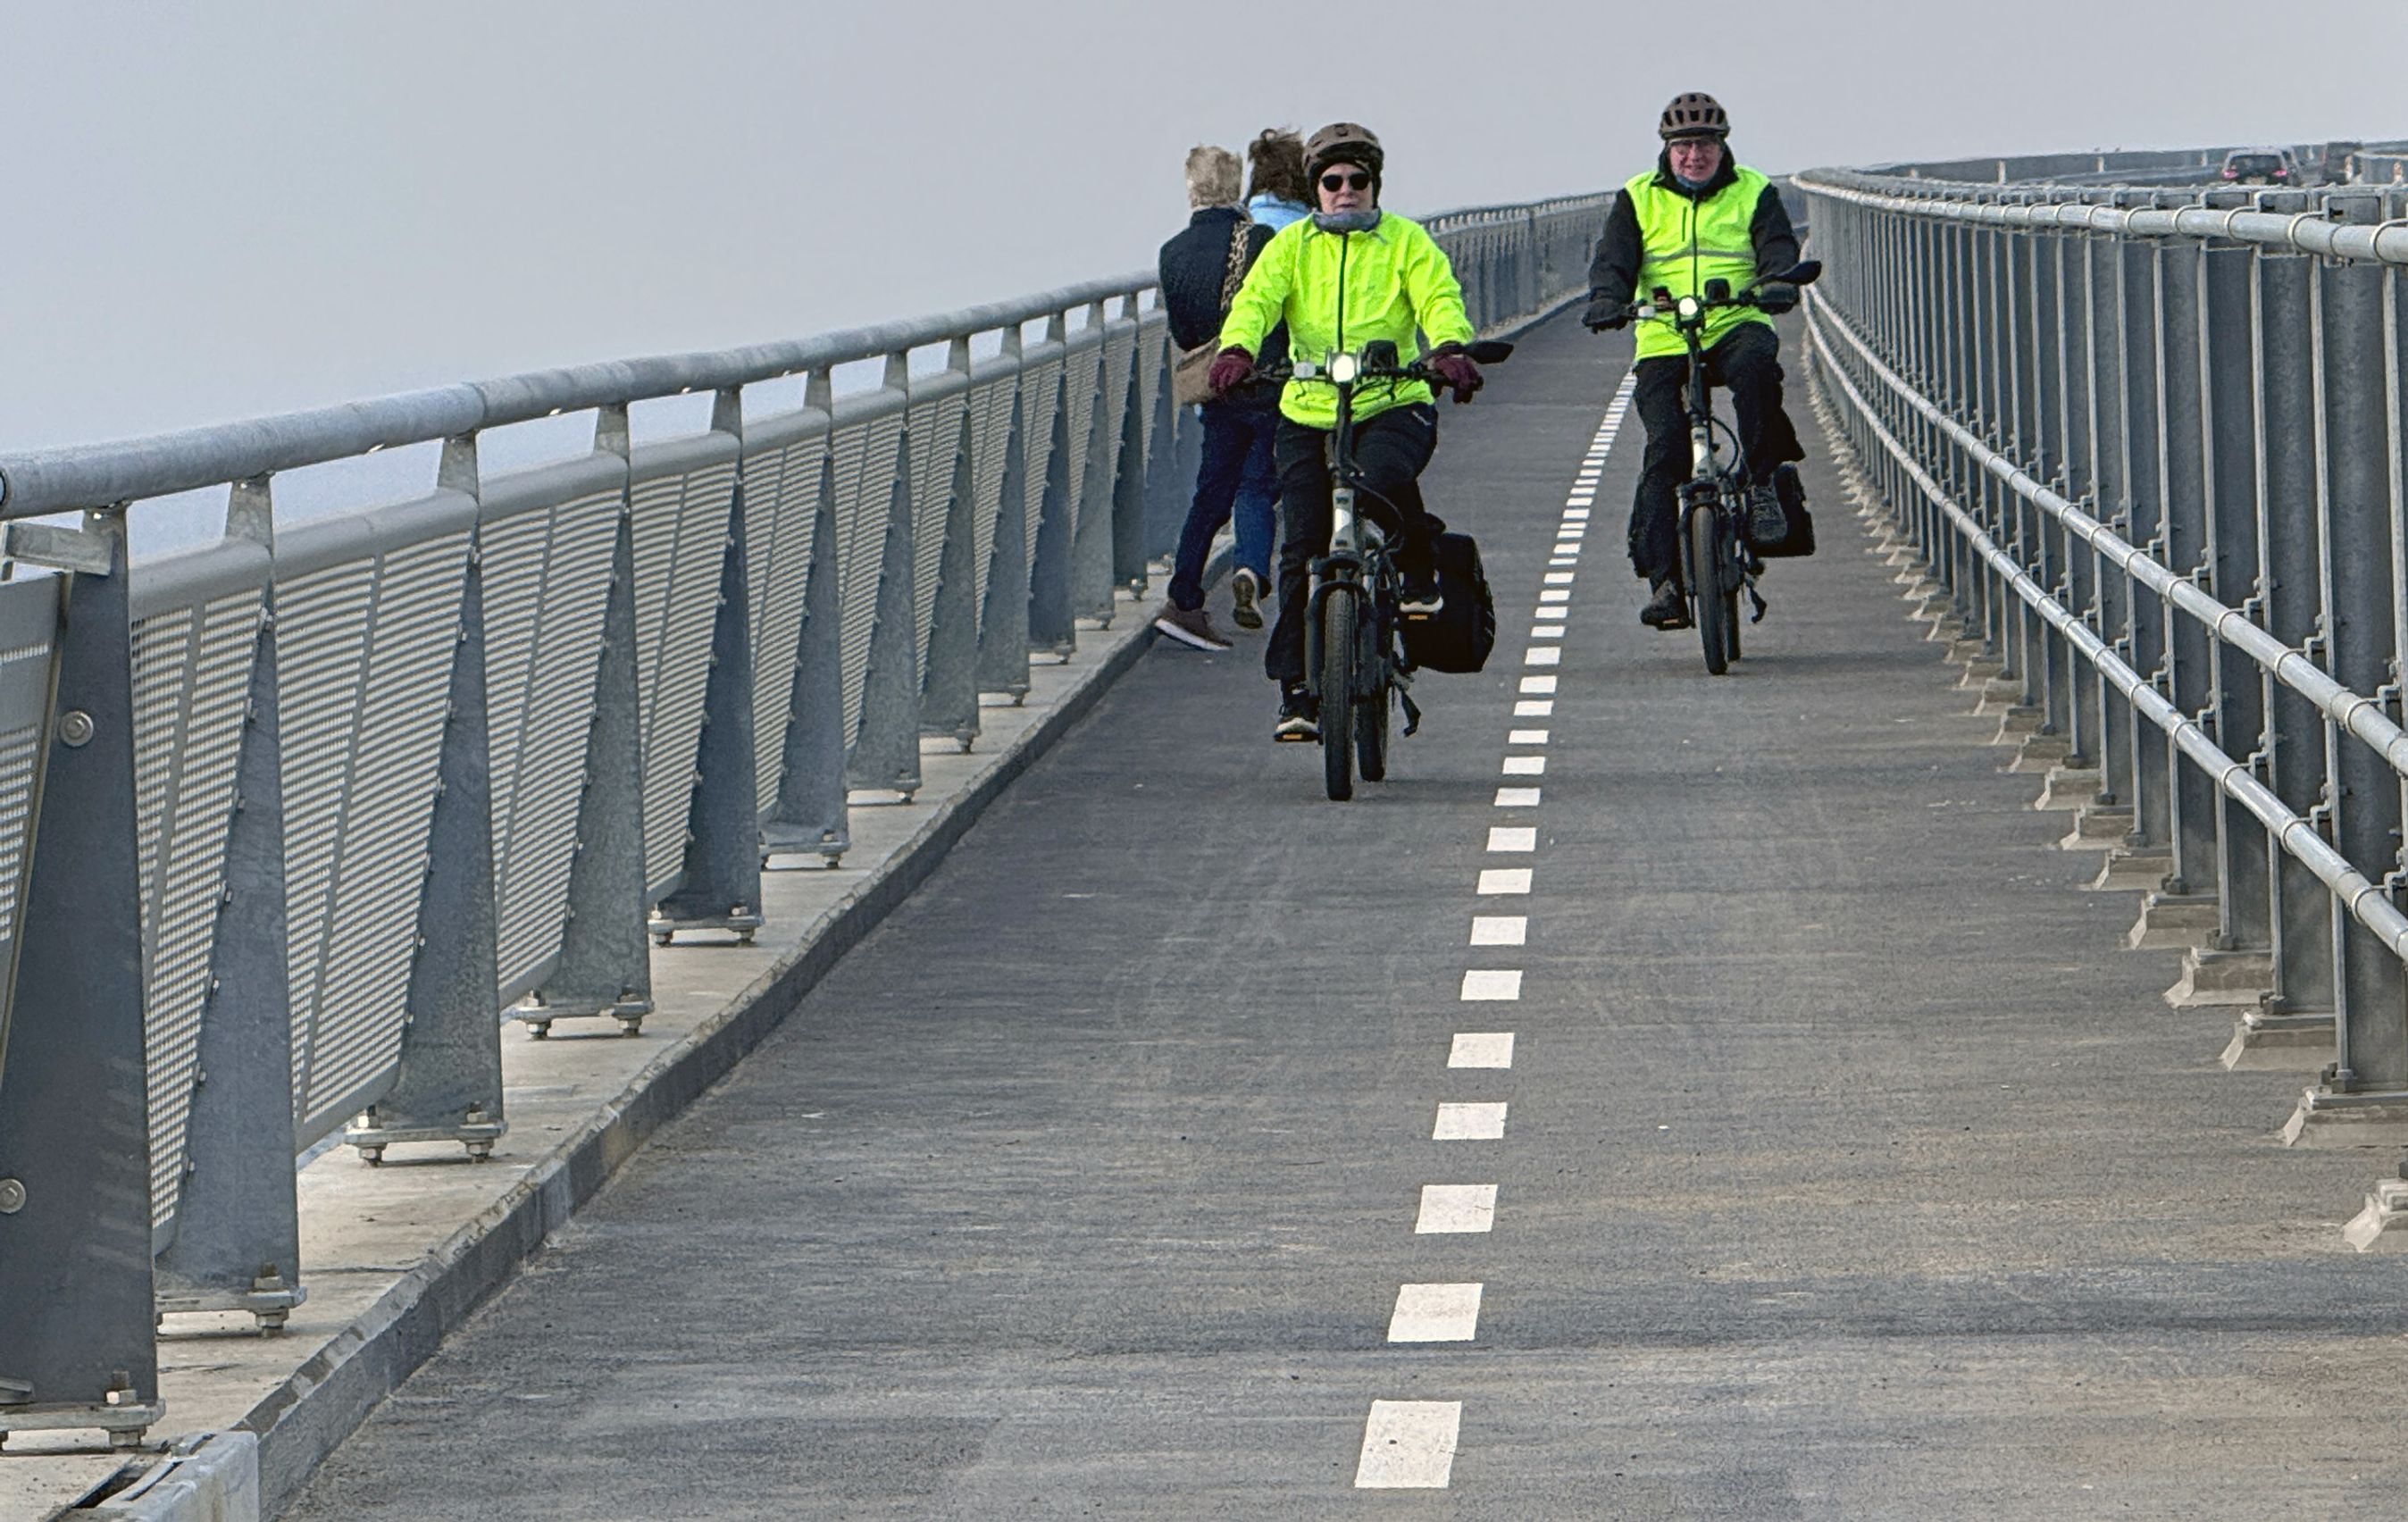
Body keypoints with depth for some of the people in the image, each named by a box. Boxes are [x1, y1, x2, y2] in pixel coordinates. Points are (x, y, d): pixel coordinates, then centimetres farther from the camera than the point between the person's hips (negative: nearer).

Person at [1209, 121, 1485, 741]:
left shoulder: (1406, 242, 8)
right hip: (1308, 414, 2)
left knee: (1385, 477, -35)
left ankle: (1419, 572, -5)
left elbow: (1439, 297, -7)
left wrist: (1450, 348, -30)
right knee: (1302, 549, -5)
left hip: (1392, 405, -2)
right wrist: (1237, 349, -25)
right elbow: (1256, 299, -3)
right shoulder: (1291, 246, 12)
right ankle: (1297, 688, 2)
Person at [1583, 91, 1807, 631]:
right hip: (1663, 343, 1)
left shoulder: (1753, 193, 10)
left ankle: (1762, 484, -22)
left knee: (1754, 365, -37)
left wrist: (1779, 284, -26)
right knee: (1664, 450, -15)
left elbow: (1779, 249, -3)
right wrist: (1607, 299, -21)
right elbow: (1614, 260, 1)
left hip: (1735, 328, -1)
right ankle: (1663, 580, -12)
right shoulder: (1638, 200, 11)